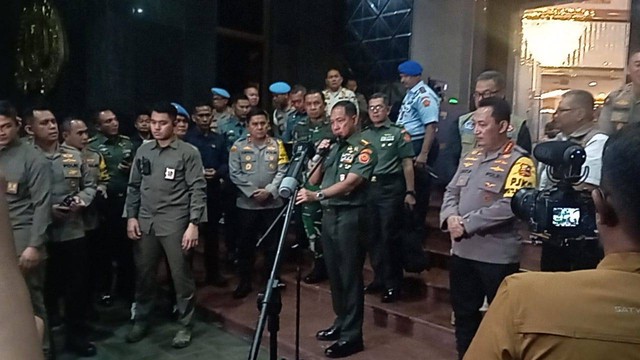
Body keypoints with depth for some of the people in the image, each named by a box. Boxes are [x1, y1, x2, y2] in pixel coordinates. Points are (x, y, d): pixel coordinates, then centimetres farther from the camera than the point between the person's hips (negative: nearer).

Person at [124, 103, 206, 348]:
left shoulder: (188, 152, -4)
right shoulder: (143, 151, 10)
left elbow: (198, 190, -7)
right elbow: (134, 186, 14)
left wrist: (194, 223, -13)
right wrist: (131, 216, 5)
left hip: (175, 224, -4)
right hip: (145, 223, 4)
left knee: (181, 276, 4)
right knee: (143, 275, 13)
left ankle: (185, 326, 20)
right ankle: (141, 321, 32)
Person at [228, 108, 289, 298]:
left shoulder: (277, 144, 4)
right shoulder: (238, 146, 0)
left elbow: (282, 171, -2)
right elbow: (235, 174, -6)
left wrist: (269, 190, -14)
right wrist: (252, 192, -14)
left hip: (273, 203, 1)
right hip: (247, 203, 0)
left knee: (273, 243, 8)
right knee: (245, 244, 8)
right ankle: (244, 282, 22)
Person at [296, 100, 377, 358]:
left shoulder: (364, 149, -7)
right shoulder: (333, 148, 16)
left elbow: (350, 183, -21)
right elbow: (313, 180, 16)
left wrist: (317, 195, -31)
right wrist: (319, 156, 1)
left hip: (350, 215, -7)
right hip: (328, 214, 8)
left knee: (350, 275, -3)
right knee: (334, 273, 14)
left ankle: (352, 335, 5)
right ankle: (341, 323, 28)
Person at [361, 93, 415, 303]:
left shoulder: (398, 133, 1)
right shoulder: (363, 135, 14)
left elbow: (407, 164, -3)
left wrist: (410, 192, -9)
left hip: (390, 188, -5)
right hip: (367, 188, 5)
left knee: (389, 236, -2)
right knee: (372, 236, 10)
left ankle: (393, 283, 10)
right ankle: (379, 278, 25)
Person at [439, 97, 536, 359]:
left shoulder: (518, 162, -12)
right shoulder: (470, 157, 13)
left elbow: (509, 206, -22)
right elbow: (451, 191, 12)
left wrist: (467, 224, -19)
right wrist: (450, 217, -10)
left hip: (498, 255, -7)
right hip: (462, 251, 7)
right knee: (464, 313, 20)